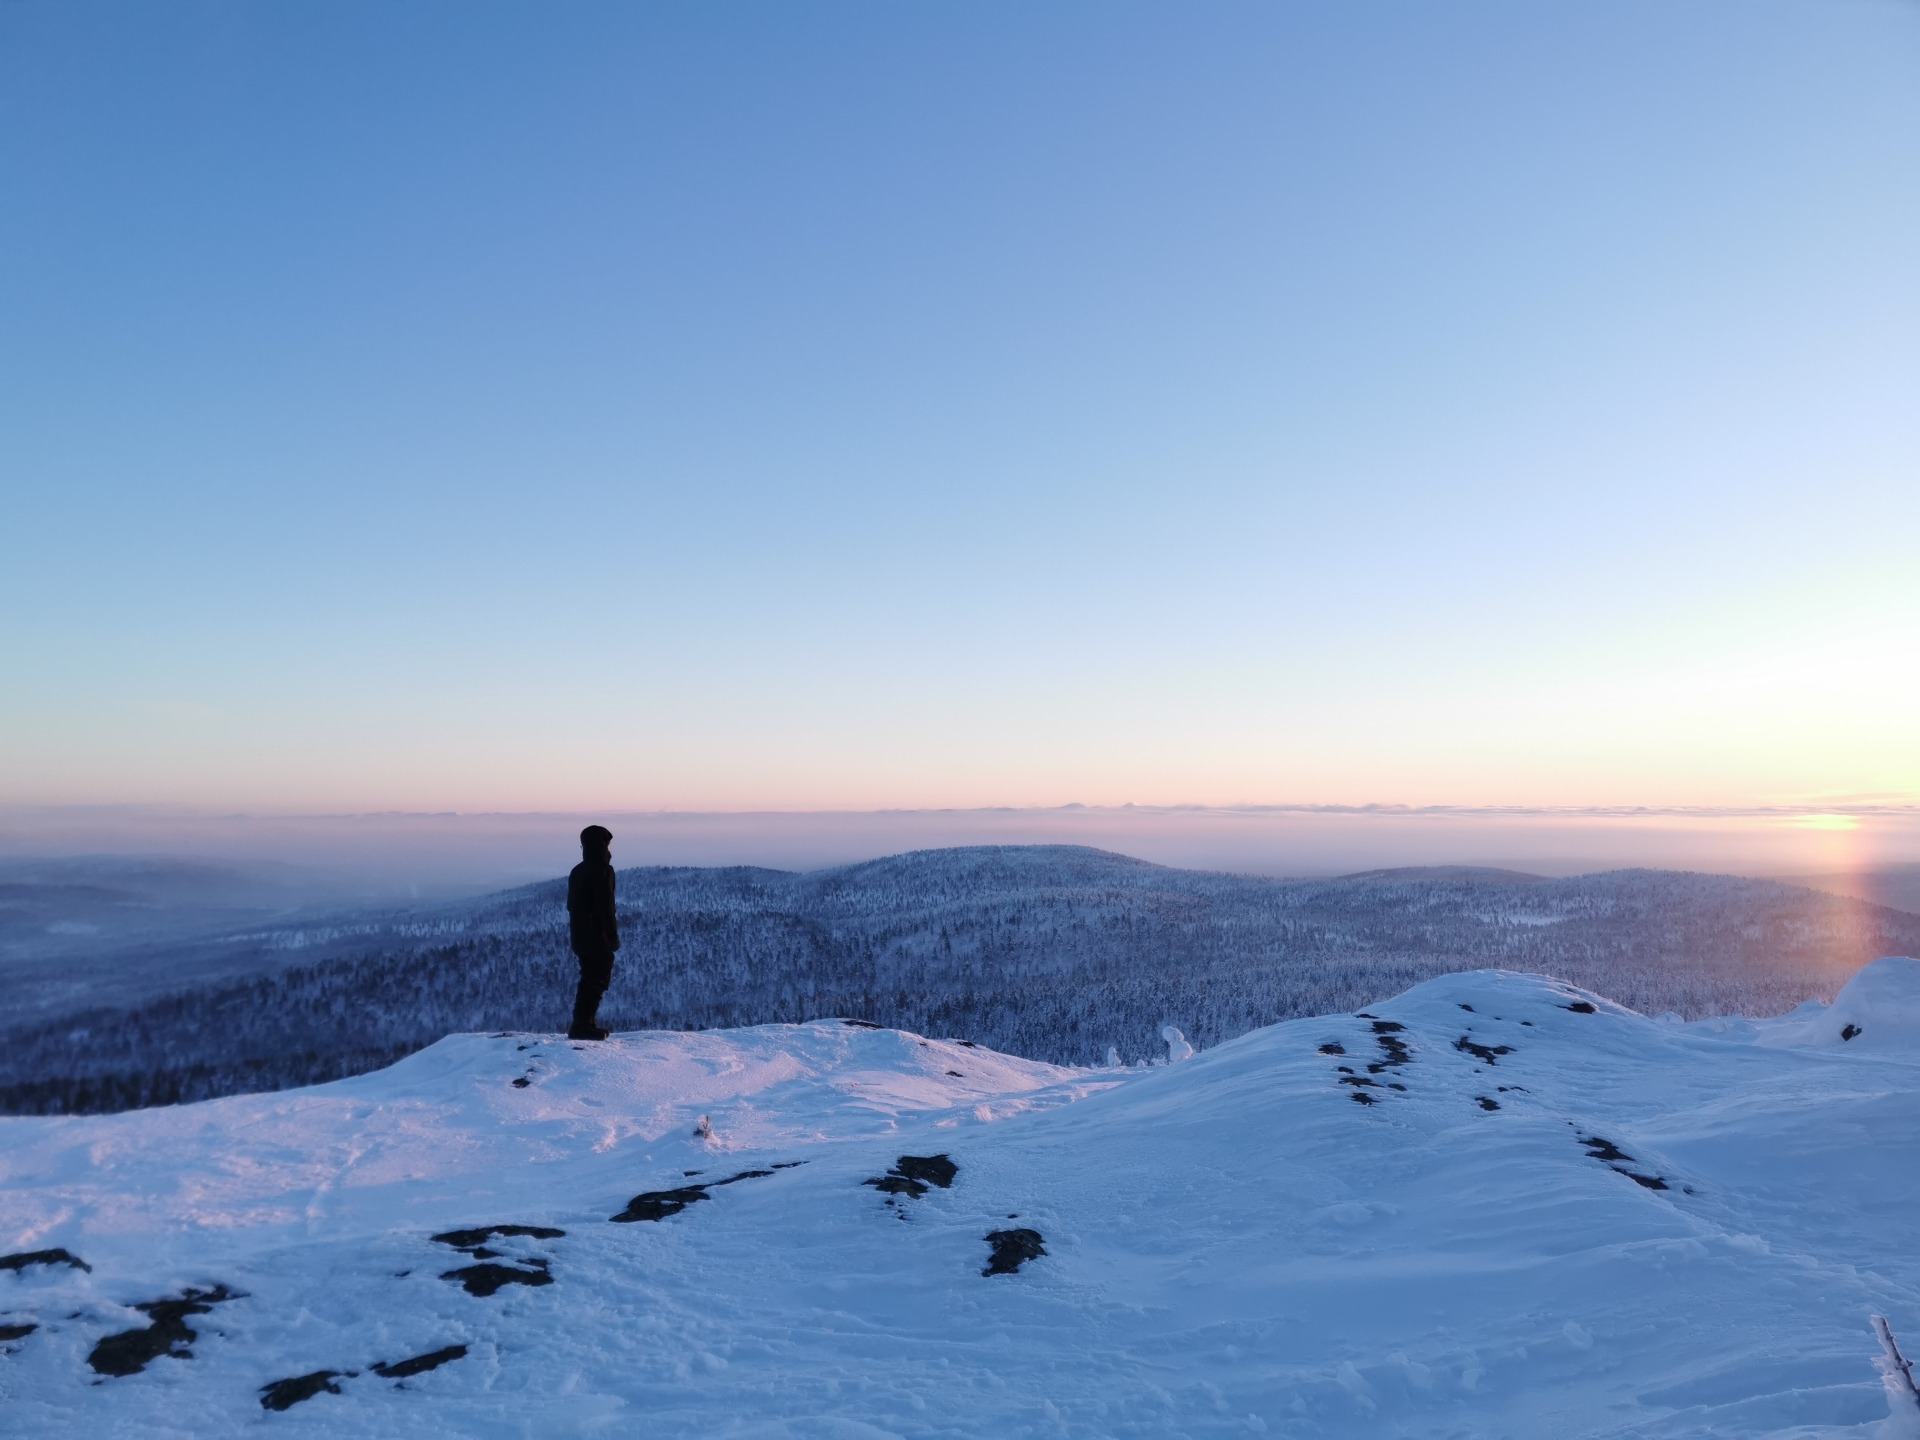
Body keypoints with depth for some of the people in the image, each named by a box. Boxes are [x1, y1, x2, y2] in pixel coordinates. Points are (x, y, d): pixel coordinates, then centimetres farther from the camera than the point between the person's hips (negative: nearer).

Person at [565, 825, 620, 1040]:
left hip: (580, 936, 9)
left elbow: (572, 905, 17)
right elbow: (606, 907, -18)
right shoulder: (603, 870, -13)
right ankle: (582, 1026, -8)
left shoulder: (577, 871, 14)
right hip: (598, 937, -9)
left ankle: (584, 1023, 20)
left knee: (589, 978, 17)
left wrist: (576, 936, 21)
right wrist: (613, 937, -14)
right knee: (598, 980, -4)